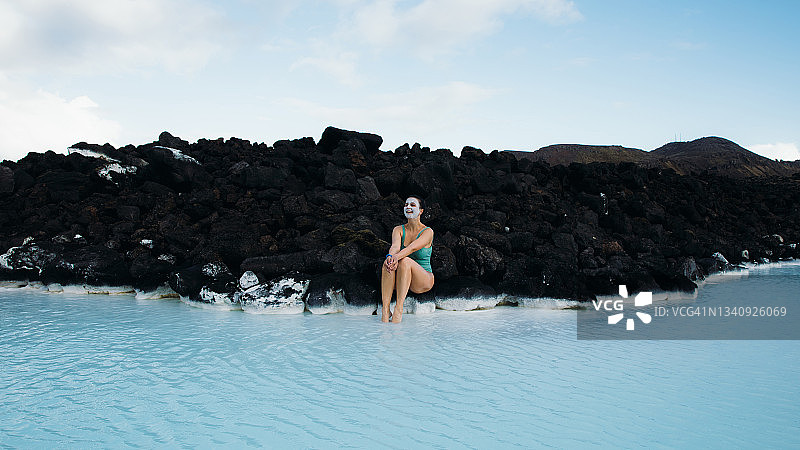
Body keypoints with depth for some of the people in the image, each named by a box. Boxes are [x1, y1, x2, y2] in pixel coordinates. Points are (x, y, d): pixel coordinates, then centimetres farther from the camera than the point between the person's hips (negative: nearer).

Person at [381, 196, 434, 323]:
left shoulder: (427, 231, -5)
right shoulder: (398, 230, 6)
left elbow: (413, 247, -24)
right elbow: (395, 246, -16)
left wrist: (398, 256, -44)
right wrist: (390, 256, -40)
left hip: (424, 280, -3)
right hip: (402, 281, 3)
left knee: (405, 261, -33)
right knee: (388, 263, -29)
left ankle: (398, 309, -38)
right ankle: (385, 310, -36)